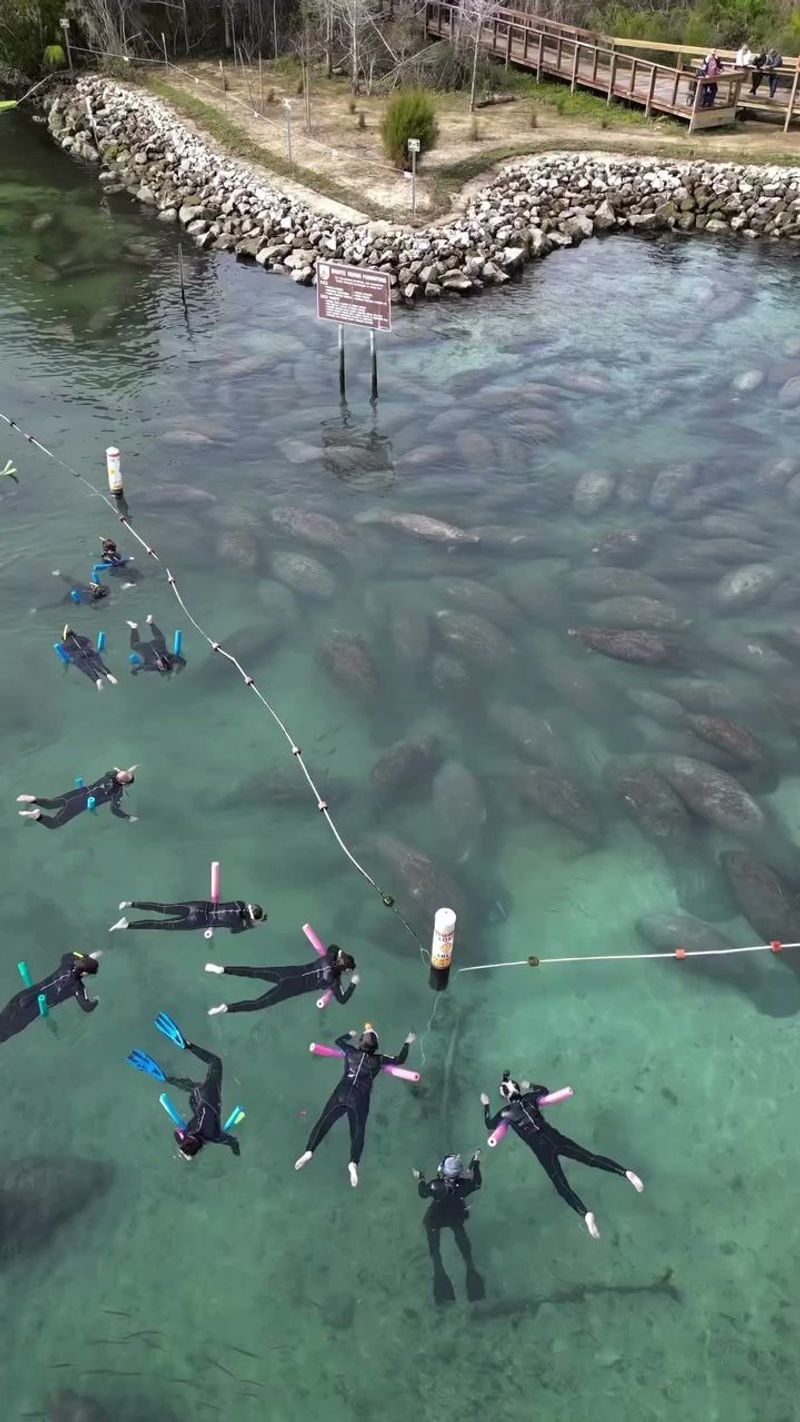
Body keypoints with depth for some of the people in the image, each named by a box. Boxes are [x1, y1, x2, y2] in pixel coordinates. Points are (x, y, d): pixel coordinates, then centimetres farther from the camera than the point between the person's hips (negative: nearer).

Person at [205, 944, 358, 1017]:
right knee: (260, 1003, -6)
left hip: (291, 972, 5)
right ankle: (227, 1008, -16)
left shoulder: (329, 958, 3)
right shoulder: (334, 980, -12)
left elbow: (332, 946, 25)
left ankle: (222, 969, -1)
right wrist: (354, 984, -1)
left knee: (255, 972, 6)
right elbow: (342, 999, -10)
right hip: (294, 987, -5)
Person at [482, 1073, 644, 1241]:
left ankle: (586, 1214, -37)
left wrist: (486, 1105, 32)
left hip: (541, 1149, -4)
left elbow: (490, 1125, 20)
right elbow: (545, 1090, 33)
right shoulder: (529, 1098, 11)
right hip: (554, 1137, 4)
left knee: (562, 1187, -11)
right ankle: (625, 1172, -21)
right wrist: (529, 1086, 43)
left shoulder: (506, 1113, 2)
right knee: (590, 1158, -2)